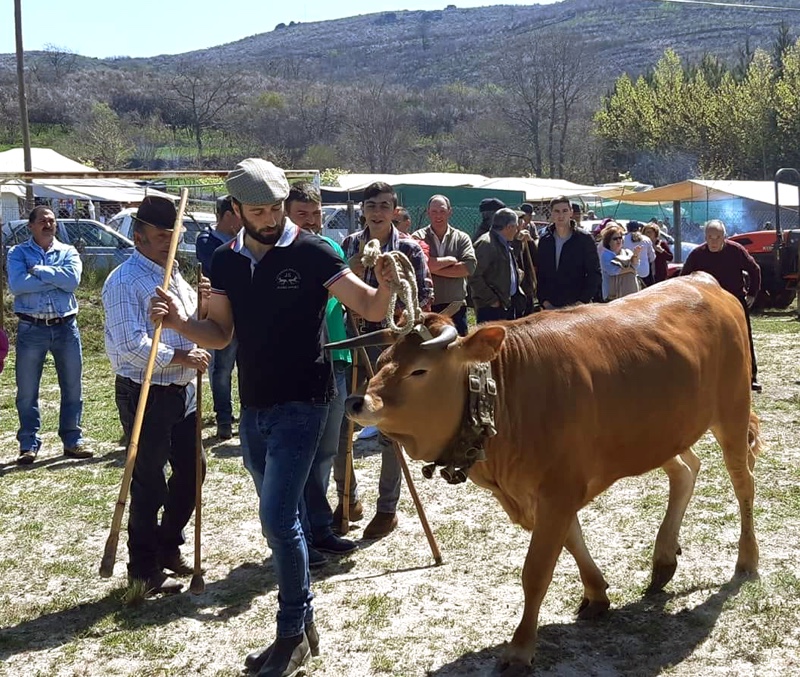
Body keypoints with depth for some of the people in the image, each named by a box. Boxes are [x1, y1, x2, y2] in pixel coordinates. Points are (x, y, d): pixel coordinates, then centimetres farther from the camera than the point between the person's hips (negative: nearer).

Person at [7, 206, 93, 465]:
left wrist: (38, 270, -13)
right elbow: (16, 285, -16)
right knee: (27, 391, 4)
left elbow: (73, 280, -13)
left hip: (66, 327, 2)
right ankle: (29, 444, 14)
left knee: (72, 388, 8)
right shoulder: (18, 253, 3)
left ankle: (73, 440, 19)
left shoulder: (68, 252, 7)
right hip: (31, 329, -2)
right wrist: (56, 278, -13)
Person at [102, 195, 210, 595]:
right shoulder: (124, 282, -15)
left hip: (181, 390, 9)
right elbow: (131, 345, -23)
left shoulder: (175, 276, 13)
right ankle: (143, 569, 14)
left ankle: (168, 548, 33)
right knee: (150, 482, 0)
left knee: (191, 469, 15)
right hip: (144, 393, -9)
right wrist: (180, 357, -19)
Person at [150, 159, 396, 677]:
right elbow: (220, 334, 8)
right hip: (254, 406, 6)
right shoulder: (226, 263, 5)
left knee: (278, 518, -12)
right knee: (281, 517, 15)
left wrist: (384, 287, -33)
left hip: (302, 404, -6)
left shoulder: (311, 253, -10)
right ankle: (303, 621, 30)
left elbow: (371, 310, -12)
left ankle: (293, 635, 4)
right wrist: (181, 322, -11)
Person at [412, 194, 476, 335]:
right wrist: (450, 260, -7)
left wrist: (434, 267, -10)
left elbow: (469, 266, -8)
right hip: (427, 307, -2)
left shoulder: (461, 238, 8)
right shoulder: (419, 237, 3)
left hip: (455, 306, 2)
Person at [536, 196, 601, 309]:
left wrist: (582, 301, -11)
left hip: (576, 306, -3)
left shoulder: (585, 239, -1)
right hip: (550, 307, 3)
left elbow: (594, 274, -2)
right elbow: (539, 274, 9)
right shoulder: (544, 241, 8)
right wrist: (543, 300, -3)